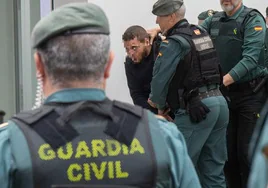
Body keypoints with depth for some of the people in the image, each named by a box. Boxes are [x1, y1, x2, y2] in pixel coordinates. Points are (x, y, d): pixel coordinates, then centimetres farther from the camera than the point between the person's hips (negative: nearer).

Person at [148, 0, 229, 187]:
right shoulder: (202, 33, 15)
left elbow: (160, 78, -12)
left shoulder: (174, 43, -11)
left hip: (195, 109, -8)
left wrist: (160, 105, 7)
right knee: (213, 168, 11)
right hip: (220, 102, 8)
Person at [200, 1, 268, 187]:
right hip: (224, 94, 5)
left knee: (247, 151, -4)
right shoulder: (213, 21, 9)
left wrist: (224, 80, -26)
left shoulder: (253, 19, -9)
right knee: (227, 150, 9)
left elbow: (250, 58, -18)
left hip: (250, 93, -5)